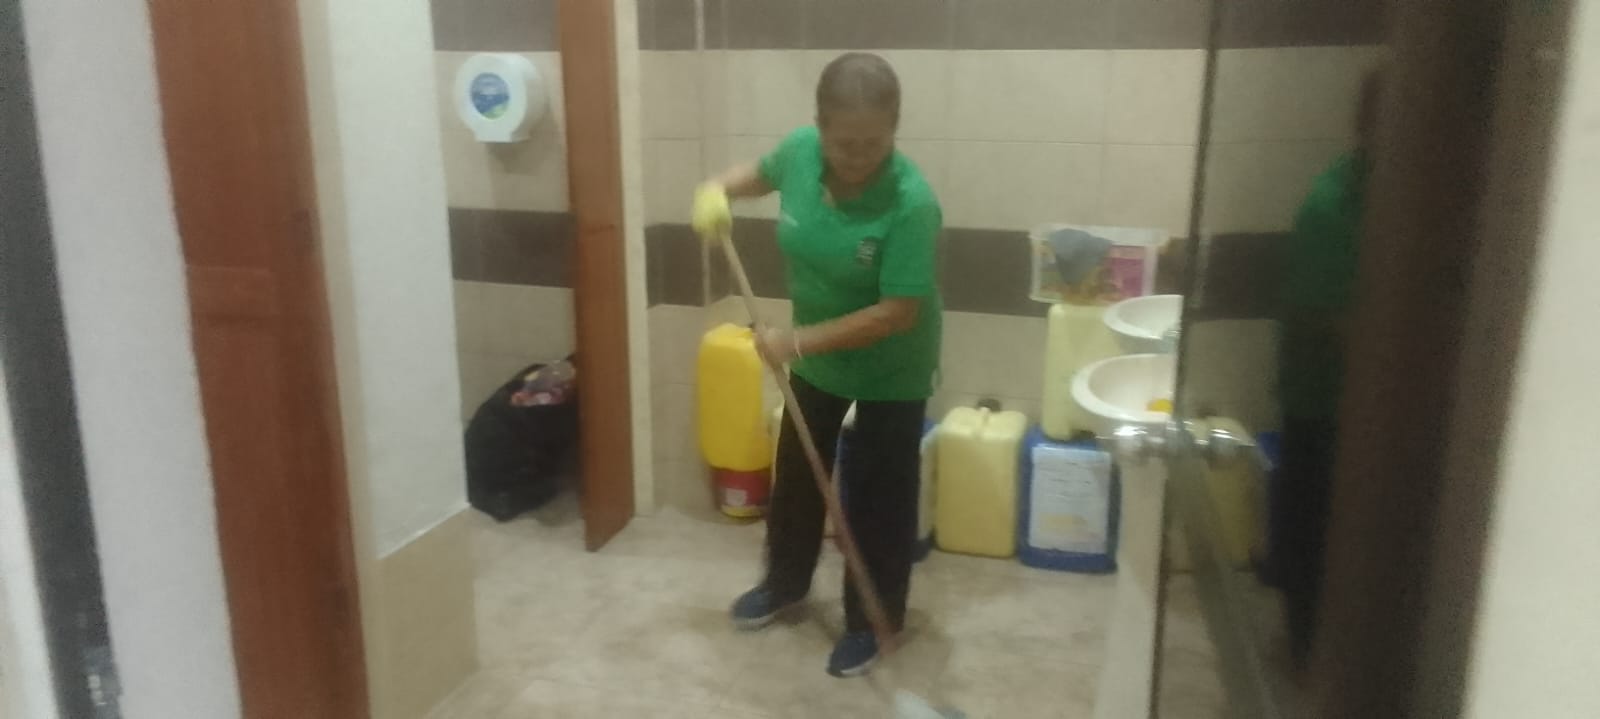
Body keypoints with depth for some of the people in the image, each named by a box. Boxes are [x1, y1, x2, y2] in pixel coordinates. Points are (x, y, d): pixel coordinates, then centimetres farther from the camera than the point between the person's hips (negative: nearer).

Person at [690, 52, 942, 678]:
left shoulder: (911, 202, -32)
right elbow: (761, 173, 9)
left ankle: (870, 620, 27)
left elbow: (897, 313, -30)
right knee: (795, 475, 19)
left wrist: (798, 341, -28)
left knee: (877, 497, 7)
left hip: (891, 369, -5)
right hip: (816, 358, 6)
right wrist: (718, 190, -12)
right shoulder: (799, 150, -15)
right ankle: (785, 583, 43)